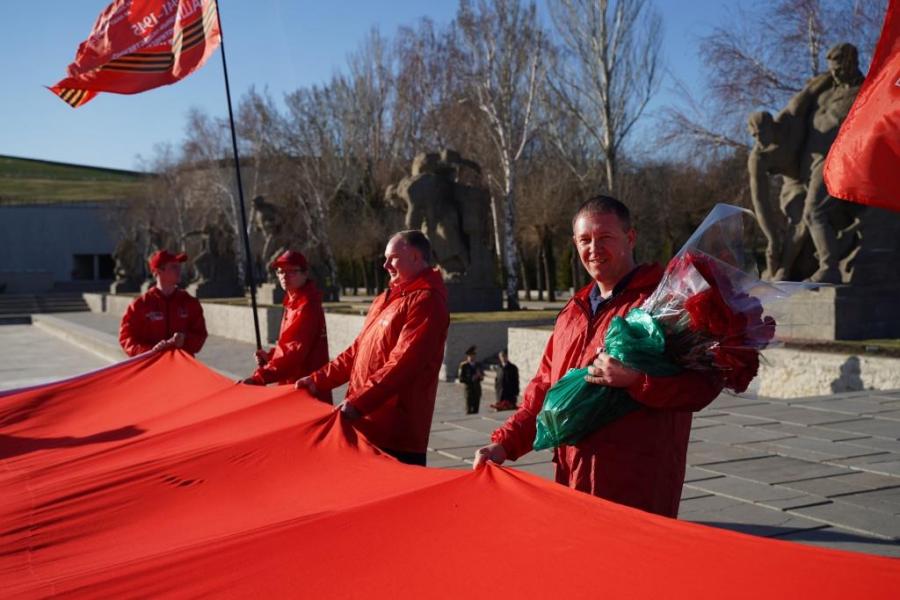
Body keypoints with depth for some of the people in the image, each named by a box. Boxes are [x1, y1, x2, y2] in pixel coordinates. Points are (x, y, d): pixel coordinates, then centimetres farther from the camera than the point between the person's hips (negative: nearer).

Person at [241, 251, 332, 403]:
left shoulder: (306, 306, -18)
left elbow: (295, 351, -28)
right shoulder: (294, 302, 14)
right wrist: (271, 355, 3)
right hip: (295, 384, 10)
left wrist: (260, 377, -34)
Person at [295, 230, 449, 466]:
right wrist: (319, 380, 13)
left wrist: (359, 403, -26)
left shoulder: (425, 301, -11)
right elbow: (358, 351, 23)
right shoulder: (386, 299, 20)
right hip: (367, 423, 9)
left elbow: (402, 363, -21)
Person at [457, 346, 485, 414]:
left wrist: (479, 376, -7)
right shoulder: (463, 365, -5)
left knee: (476, 409, 4)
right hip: (468, 388, -5)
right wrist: (471, 379, -18)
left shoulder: (478, 365, 11)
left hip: (477, 388, 5)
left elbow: (482, 378, 16)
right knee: (469, 410, -6)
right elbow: (460, 379, -9)